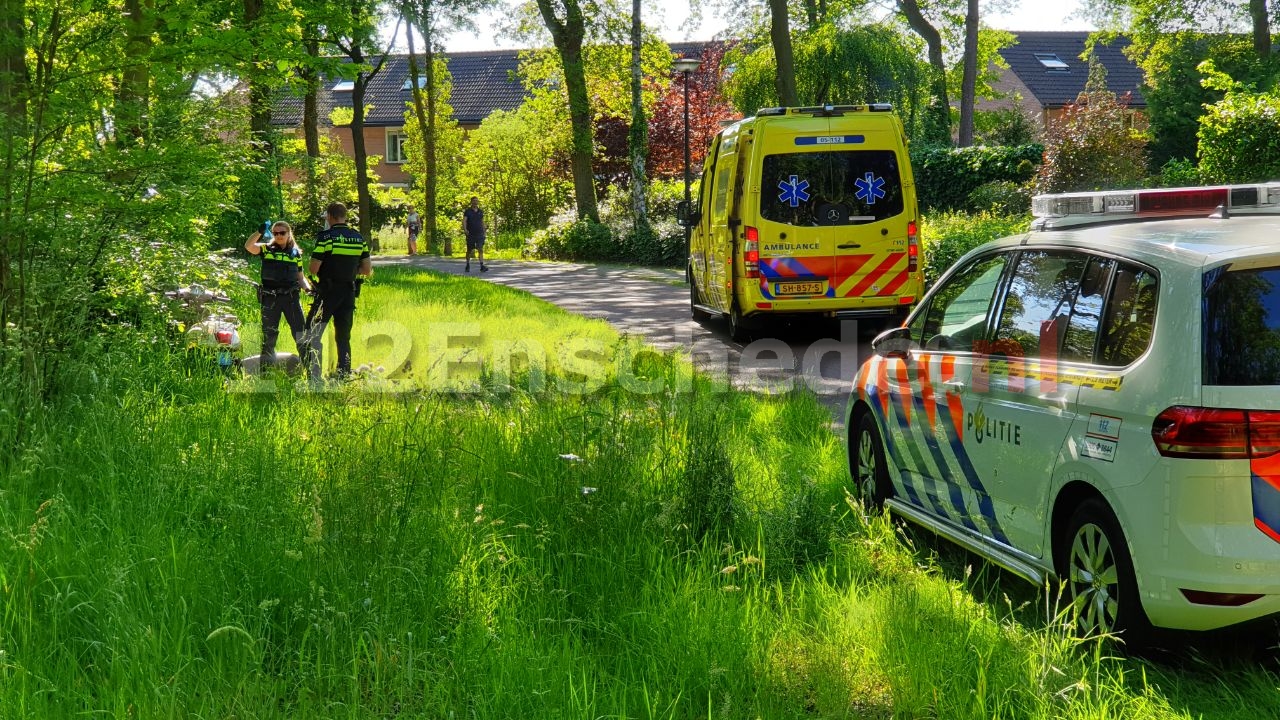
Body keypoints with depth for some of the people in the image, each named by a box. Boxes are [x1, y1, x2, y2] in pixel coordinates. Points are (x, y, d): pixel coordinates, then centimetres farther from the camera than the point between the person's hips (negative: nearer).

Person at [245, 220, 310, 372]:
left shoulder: (296, 253, 12)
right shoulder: (267, 249, 6)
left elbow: (300, 277, 16)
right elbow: (248, 246, -13)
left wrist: (308, 288, -2)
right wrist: (260, 232, -24)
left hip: (291, 297, 1)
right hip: (270, 299, -1)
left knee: (301, 333, -5)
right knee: (268, 336, 6)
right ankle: (265, 370, 15)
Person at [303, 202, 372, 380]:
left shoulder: (326, 237, -11)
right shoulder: (359, 238, 5)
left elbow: (313, 269, -13)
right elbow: (368, 271, 5)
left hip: (328, 293, -5)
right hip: (349, 294, 5)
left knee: (313, 334, 2)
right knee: (343, 337, 14)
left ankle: (314, 377, -6)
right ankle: (345, 376, 12)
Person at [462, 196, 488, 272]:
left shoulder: (481, 211, 9)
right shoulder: (467, 211, -2)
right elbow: (464, 221, -12)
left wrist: (484, 232, 13)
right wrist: (465, 229, -30)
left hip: (479, 234, 1)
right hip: (470, 234, -1)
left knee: (480, 249, -14)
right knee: (469, 251, 11)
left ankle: (482, 266, -23)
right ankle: (468, 265, 30)